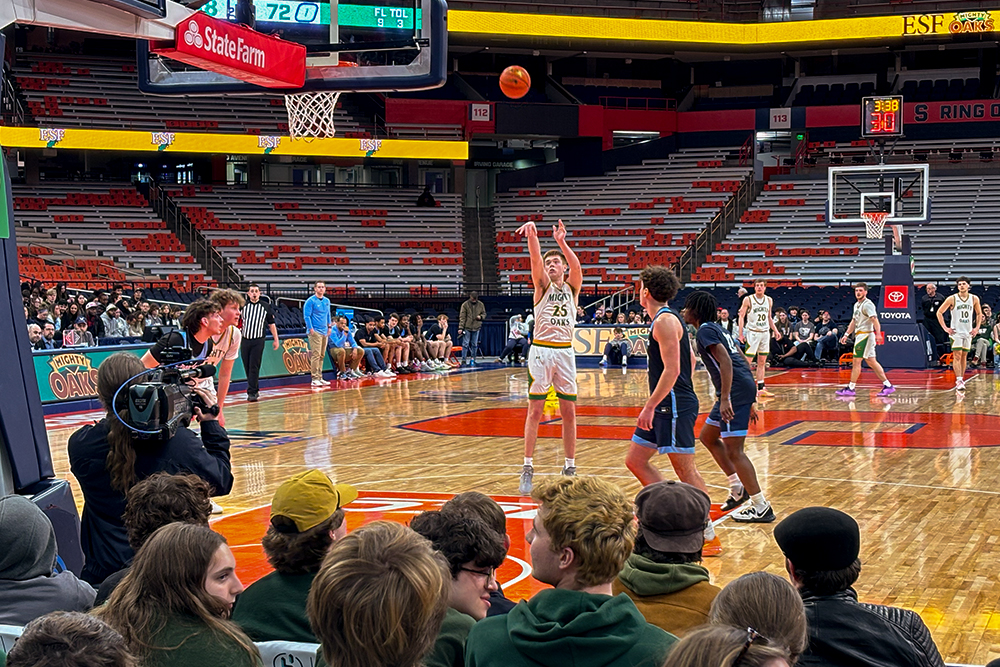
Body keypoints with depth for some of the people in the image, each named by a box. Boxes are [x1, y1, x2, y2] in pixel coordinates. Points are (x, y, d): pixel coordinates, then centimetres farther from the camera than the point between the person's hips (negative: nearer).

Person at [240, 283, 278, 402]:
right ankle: (255, 390, 20)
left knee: (254, 367, -9)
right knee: (247, 367, 6)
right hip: (245, 340, 2)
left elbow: (271, 324, 11)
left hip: (258, 341, -2)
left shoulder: (265, 307, 4)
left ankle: (252, 392, -8)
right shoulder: (243, 306, 6)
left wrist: (275, 340, 9)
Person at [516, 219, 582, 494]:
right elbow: (536, 260, -13)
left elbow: (576, 266, -13)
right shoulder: (542, 285, 6)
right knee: (535, 410, -2)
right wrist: (532, 236, -31)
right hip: (541, 350, -2)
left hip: (565, 351, 2)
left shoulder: (572, 287, 9)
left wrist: (561, 242, -29)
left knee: (569, 412, 5)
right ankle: (528, 468, -1)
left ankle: (570, 467, 13)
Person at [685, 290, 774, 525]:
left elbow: (726, 361, -21)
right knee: (707, 436, 21)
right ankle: (738, 488, 21)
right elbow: (742, 362, 21)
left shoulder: (705, 331, -8)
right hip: (743, 389, 10)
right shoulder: (718, 329, 21)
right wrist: (749, 402, 23)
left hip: (736, 391, -10)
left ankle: (761, 508, -6)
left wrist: (725, 398, -26)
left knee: (733, 450, -8)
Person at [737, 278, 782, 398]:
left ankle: (760, 388, 10)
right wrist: (741, 333, -11)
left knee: (762, 361, 7)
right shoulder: (748, 299, -6)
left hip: (765, 333, 5)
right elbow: (741, 316, -5)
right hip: (752, 333, -5)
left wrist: (775, 331, 10)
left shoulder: (769, 300, 9)